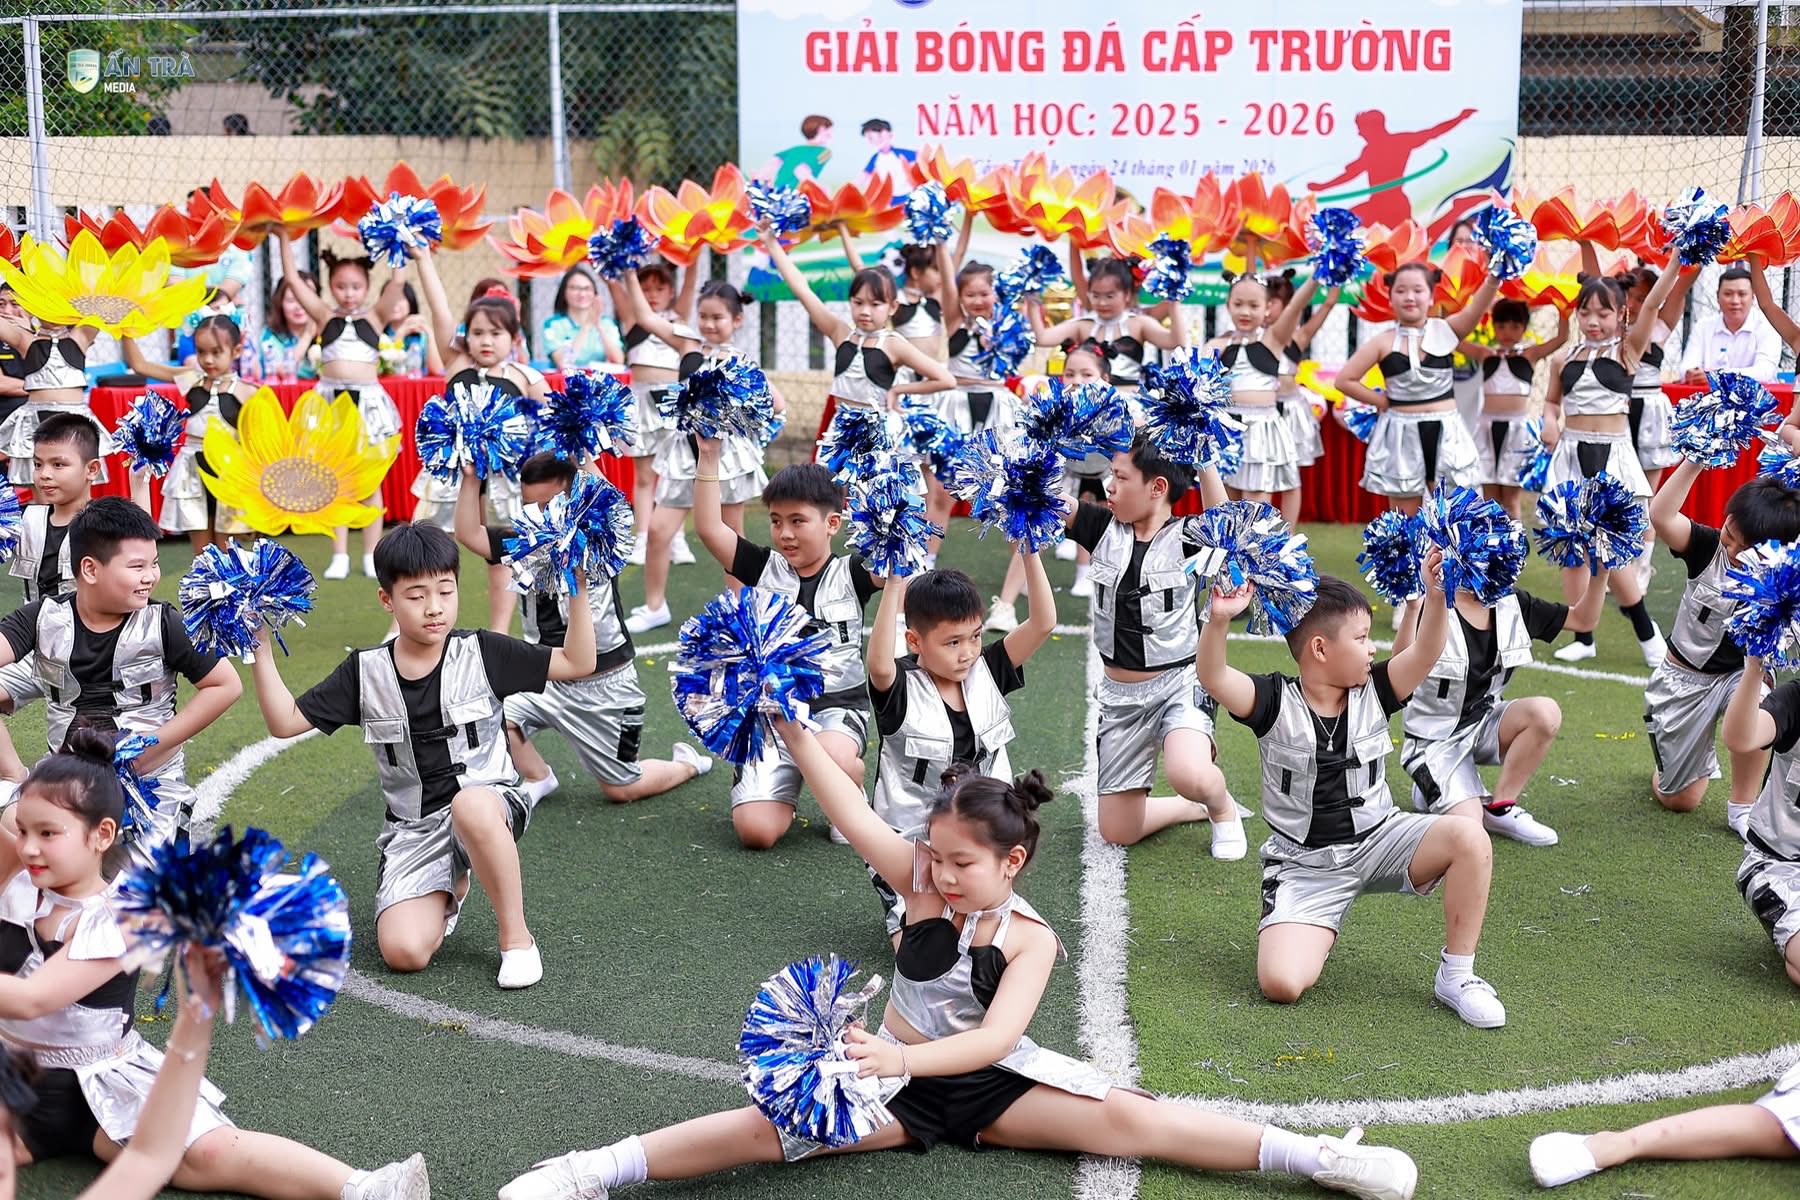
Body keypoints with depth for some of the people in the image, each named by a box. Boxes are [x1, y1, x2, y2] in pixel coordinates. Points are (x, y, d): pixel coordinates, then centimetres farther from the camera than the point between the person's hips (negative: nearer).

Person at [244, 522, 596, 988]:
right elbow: (285, 722, 2)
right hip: (413, 828, 2)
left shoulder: (482, 653, -4)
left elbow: (578, 664, -4)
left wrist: (578, 590, -14)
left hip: (491, 804, -2)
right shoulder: (366, 672, 1)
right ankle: (447, 890, 19)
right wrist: (260, 650, -8)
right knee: (403, 952, -19)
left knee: (471, 806, -42)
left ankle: (516, 936, -19)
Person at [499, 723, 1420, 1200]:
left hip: (991, 1082, -1)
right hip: (900, 1080, 1)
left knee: (1127, 1118, -20)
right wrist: (790, 728, -28)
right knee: (773, 1123, -22)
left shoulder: (1030, 939, -12)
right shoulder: (922, 882, -6)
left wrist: (905, 1056, -42)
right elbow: (849, 809, -18)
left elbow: (996, 1036, -26)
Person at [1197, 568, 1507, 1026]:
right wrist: (1219, 620, -47)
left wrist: (1436, 595, -34)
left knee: (1470, 839, -25)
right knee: (1281, 983, -23)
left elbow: (1424, 653, -16)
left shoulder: (1373, 692, -2)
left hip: (1379, 840, 3)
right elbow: (1213, 678, -28)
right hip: (1304, 865, -3)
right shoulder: (1276, 702, -12)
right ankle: (1318, 928, 15)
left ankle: (1455, 975, -7)